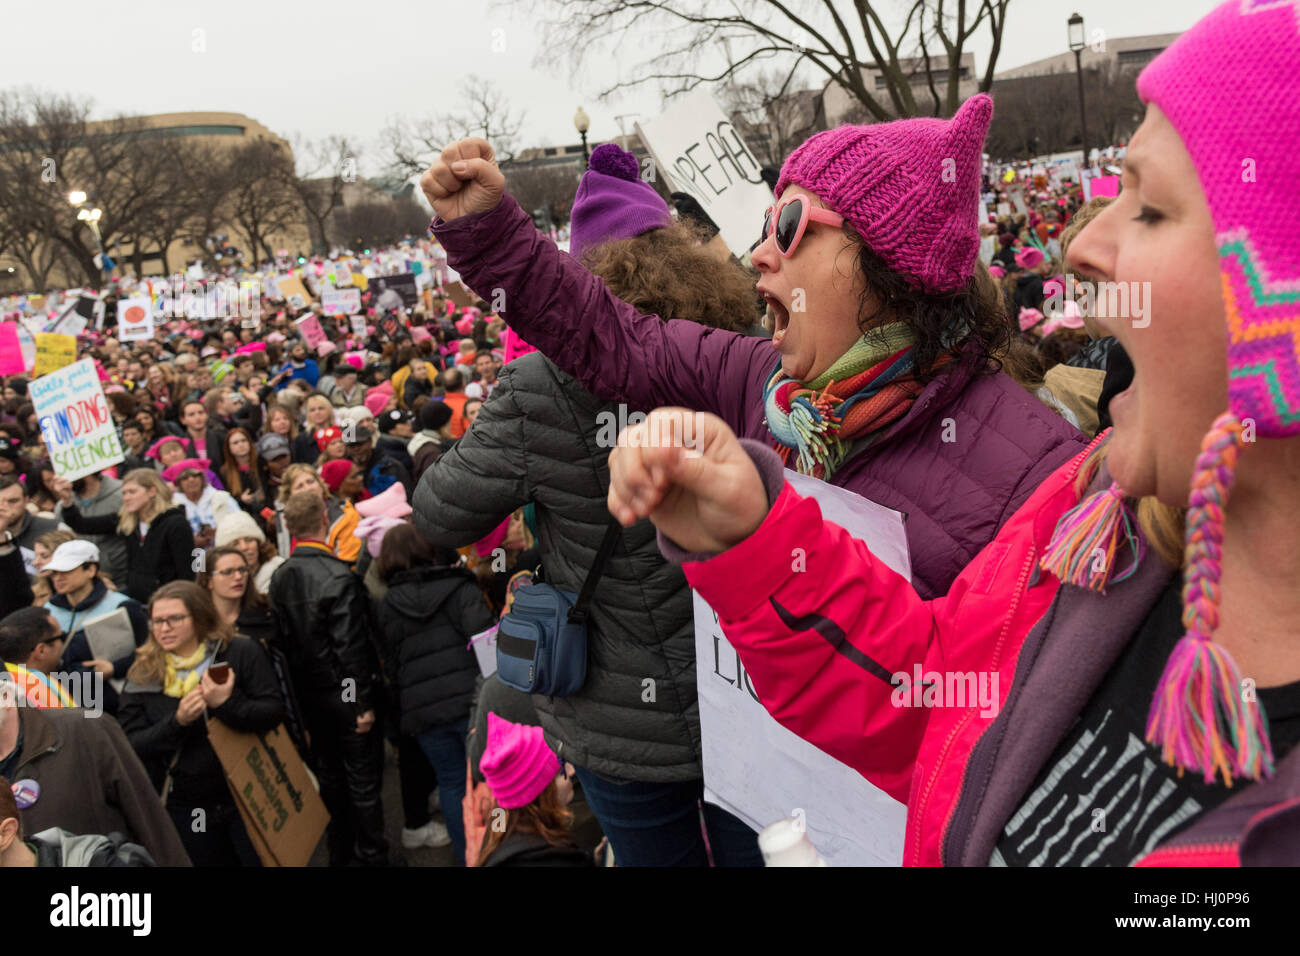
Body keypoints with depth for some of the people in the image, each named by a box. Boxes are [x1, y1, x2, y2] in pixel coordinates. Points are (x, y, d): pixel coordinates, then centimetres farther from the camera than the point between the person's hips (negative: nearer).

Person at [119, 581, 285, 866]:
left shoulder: (242, 653, -6)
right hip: (185, 809, 2)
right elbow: (131, 745, -4)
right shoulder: (142, 676, 2)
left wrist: (227, 704, -29)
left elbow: (273, 712, -12)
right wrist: (177, 721, -20)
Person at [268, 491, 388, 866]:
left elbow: (283, 639, 4)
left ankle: (338, 851, 33)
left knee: (329, 778, 20)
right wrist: (364, 702, -15)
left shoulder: (279, 578, -2)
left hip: (309, 693, 7)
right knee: (362, 781, 7)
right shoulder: (339, 577, -22)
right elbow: (351, 648, -22)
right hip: (345, 694, -7)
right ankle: (372, 855, 17)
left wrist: (297, 690, 13)